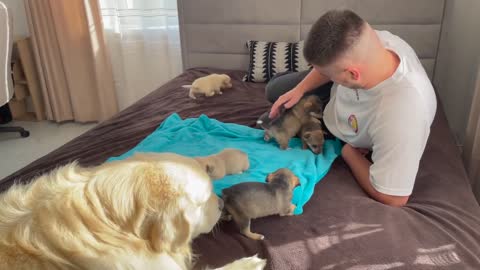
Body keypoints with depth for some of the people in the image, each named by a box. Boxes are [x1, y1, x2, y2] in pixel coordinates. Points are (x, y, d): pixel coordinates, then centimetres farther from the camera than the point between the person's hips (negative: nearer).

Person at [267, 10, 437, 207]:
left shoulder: (400, 118, -52)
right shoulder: (379, 40, -35)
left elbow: (392, 199, -39)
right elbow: (333, 62, -9)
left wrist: (349, 153, -26)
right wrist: (300, 89, -17)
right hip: (336, 94, 4)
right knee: (275, 91, 15)